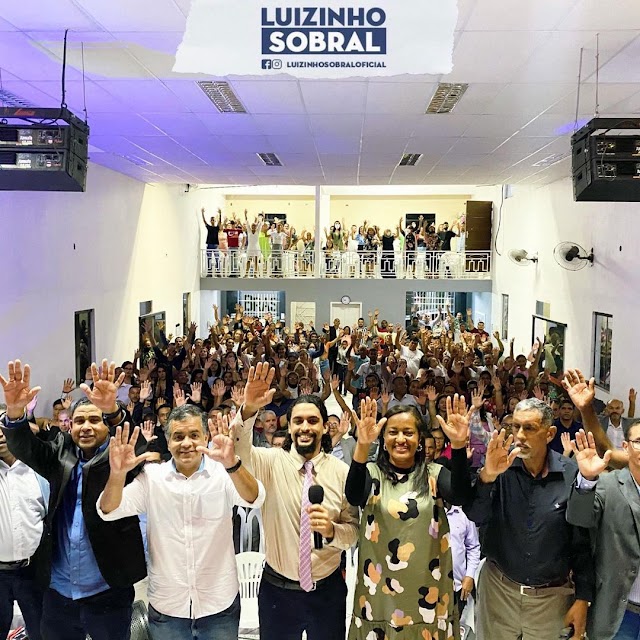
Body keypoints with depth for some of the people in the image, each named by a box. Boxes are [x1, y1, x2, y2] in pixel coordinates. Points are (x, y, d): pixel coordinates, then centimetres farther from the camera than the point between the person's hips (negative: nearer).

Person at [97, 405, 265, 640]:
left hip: (219, 605, -1)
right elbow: (108, 511, -11)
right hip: (166, 606, 1)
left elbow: (254, 499, -26)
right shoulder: (152, 477, -3)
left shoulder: (222, 473, -8)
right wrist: (117, 474, -33)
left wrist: (232, 464, -46)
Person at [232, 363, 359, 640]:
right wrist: (248, 411, -46)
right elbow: (239, 451, -27)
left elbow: (354, 530, -2)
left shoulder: (342, 471, -5)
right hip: (277, 590, 0)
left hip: (327, 591, 1)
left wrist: (331, 530, -24)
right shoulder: (271, 462, -7)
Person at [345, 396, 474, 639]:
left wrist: (458, 445, -35)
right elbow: (354, 497, -24)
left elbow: (461, 496, -20)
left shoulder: (434, 474, 0)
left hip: (426, 590, 1)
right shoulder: (372, 472, -3)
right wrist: (362, 446, -40)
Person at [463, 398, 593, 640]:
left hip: (552, 594, -1)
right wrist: (487, 476, -36)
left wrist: (582, 599, -3)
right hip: (498, 587, 1)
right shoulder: (501, 466, -10)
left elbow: (583, 542, -5)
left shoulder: (571, 475, -13)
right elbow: (476, 517, -20)